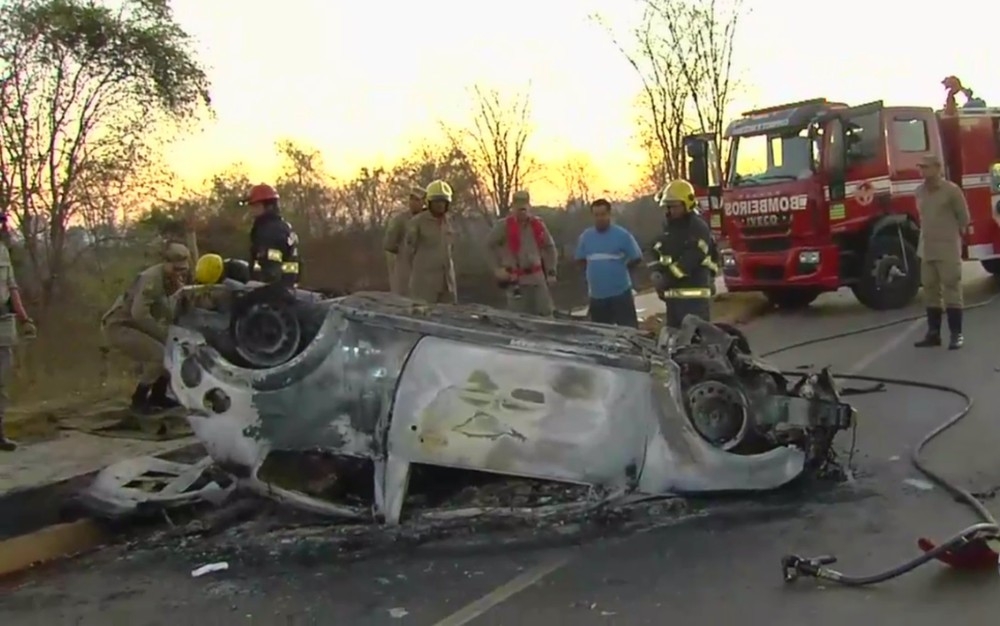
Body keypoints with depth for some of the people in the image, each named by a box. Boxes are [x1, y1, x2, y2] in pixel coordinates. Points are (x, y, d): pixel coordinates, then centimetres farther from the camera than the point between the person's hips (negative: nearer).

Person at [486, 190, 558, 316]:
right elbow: (490, 245, 3)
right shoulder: (504, 225, -5)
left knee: (545, 314, 5)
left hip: (537, 277, 3)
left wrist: (551, 271, 7)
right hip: (516, 280, -3)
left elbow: (549, 247, 13)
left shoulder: (537, 225, 5)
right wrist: (498, 268, -1)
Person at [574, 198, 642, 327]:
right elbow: (580, 259, 17)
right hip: (596, 294, 4)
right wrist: (596, 269, 7)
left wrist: (620, 269, 3)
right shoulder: (586, 237, 5)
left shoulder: (622, 235, -7)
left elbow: (637, 258, -1)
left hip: (620, 292, -4)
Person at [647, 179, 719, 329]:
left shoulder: (698, 228, -8)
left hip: (694, 295, -8)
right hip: (673, 294, 8)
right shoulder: (669, 228, 19)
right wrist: (657, 272, -4)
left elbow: (691, 259, -18)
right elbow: (657, 253, 16)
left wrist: (667, 277, -19)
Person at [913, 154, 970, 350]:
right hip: (926, 249, 6)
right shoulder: (920, 191, 8)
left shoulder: (951, 190, -9)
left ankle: (956, 334, -1)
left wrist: (954, 233, 10)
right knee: (931, 292, 9)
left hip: (948, 249, -6)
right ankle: (933, 333, 15)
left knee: (951, 290, -5)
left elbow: (963, 216, 0)